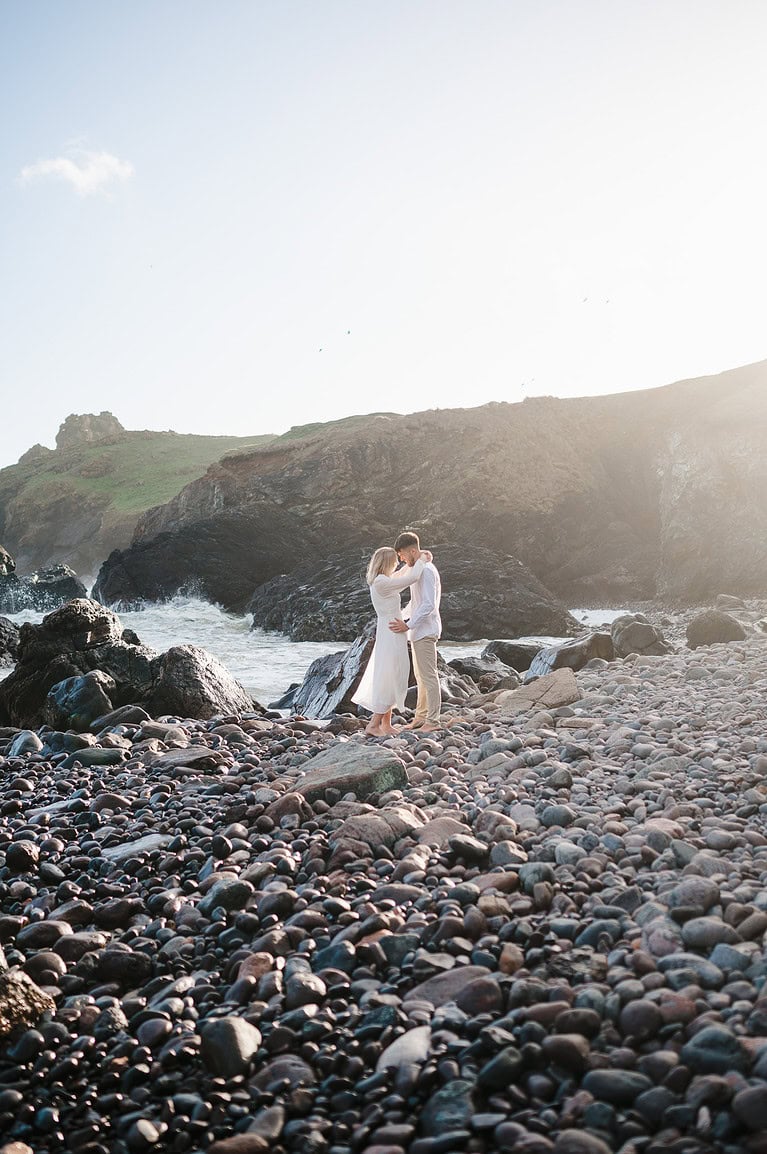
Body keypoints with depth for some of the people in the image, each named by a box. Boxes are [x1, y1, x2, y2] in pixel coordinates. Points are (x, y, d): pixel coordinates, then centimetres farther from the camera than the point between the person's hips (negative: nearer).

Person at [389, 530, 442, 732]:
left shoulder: (426, 571, -17)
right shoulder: (418, 569, 15)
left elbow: (428, 605, -24)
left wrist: (408, 625, -25)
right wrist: (400, 619, 22)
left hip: (425, 632, -10)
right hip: (418, 631, 10)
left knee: (428, 676, -6)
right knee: (420, 676, 14)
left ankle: (432, 721, -2)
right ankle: (421, 716, 22)